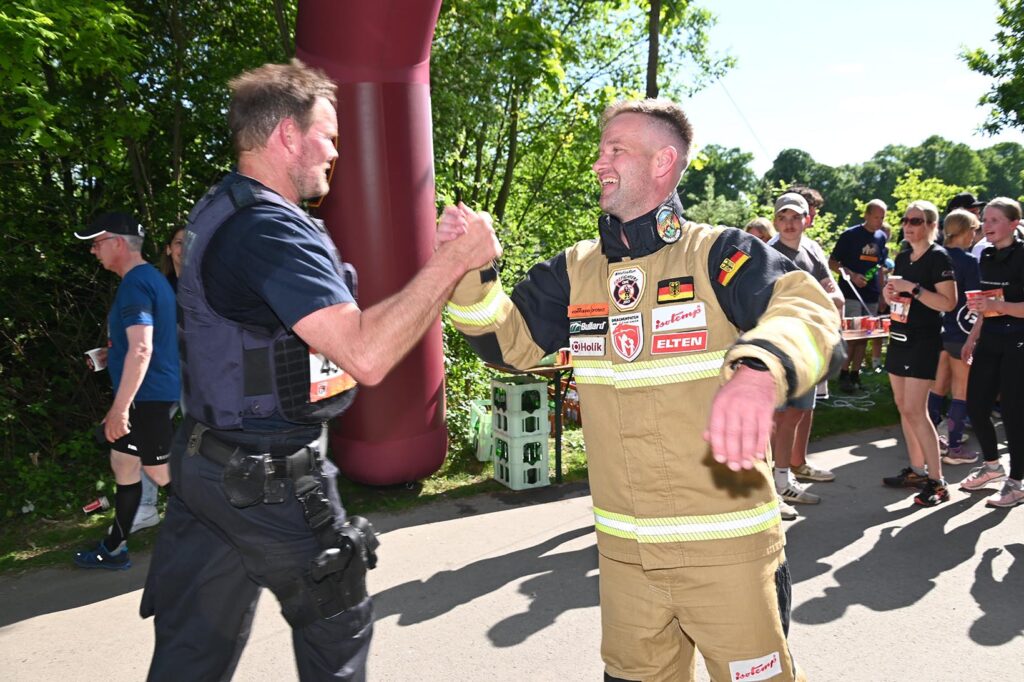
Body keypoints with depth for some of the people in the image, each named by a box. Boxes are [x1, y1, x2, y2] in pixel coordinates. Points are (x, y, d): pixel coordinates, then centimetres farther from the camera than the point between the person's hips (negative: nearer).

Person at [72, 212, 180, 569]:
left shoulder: (134, 284, -18)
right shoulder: (153, 277, 13)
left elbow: (141, 349, -27)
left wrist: (120, 407, -26)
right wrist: (112, 354, 24)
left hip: (148, 396, -10)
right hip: (152, 394, 10)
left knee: (162, 473, 0)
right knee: (123, 465, 17)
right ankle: (114, 549, 29)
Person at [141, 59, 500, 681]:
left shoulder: (219, 210, 10)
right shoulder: (272, 228, -22)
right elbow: (366, 355, -32)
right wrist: (451, 260, -24)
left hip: (207, 463, 9)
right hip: (271, 478, -9)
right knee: (339, 628, 14)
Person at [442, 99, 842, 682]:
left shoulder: (719, 254, -10)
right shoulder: (576, 271, 5)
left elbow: (809, 309, -26)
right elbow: (510, 339, 6)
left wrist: (758, 372, -49)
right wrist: (470, 270, -11)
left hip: (725, 544, -4)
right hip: (622, 548, 5)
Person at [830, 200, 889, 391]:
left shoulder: (881, 237, 11)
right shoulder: (850, 235, -5)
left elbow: (880, 267, 20)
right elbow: (832, 262, -5)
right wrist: (852, 275, -18)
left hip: (871, 296, 5)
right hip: (851, 294, -5)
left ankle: (855, 374, 15)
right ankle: (844, 374, 2)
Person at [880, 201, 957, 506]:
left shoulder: (938, 257, -10)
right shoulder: (902, 257, 12)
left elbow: (948, 302, -17)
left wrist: (912, 288, -21)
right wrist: (889, 293, 1)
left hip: (923, 341, -8)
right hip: (899, 337, 8)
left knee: (915, 410, -10)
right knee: (903, 406, 10)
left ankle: (937, 482, -2)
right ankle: (917, 470, 20)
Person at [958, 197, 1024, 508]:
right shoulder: (987, 256, 10)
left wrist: (997, 305, -29)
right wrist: (972, 338, 15)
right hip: (990, 341, 7)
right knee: (975, 404, 8)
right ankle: (992, 465, 30)